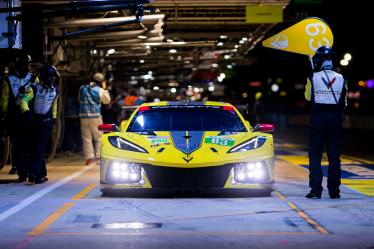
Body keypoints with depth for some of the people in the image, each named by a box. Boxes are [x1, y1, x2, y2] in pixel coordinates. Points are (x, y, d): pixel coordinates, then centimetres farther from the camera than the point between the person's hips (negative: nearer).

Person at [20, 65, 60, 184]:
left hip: (46, 122, 1)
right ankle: (42, 174, 14)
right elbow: (24, 100, -20)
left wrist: (54, 118, 23)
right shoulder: (34, 88, -9)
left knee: (39, 148, -12)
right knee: (34, 148, 3)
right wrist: (26, 112, -37)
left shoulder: (54, 91, 5)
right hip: (34, 121, 0)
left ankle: (33, 175, -18)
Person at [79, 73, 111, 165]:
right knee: (99, 137, 7)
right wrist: (105, 89, 18)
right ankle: (99, 156, 0)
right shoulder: (100, 90, -3)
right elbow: (107, 100, 11)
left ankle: (89, 158, -1)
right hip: (95, 116, -3)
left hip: (83, 115, 3)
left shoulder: (82, 88, 8)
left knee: (86, 138, 4)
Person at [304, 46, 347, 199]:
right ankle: (334, 191, 7)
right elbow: (344, 103, 8)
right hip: (335, 119, 2)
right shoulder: (341, 79, 1)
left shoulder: (313, 78, -6)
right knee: (334, 156, 6)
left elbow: (308, 97, 10)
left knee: (315, 156, 3)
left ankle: (316, 190, -3)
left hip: (317, 119, -2)